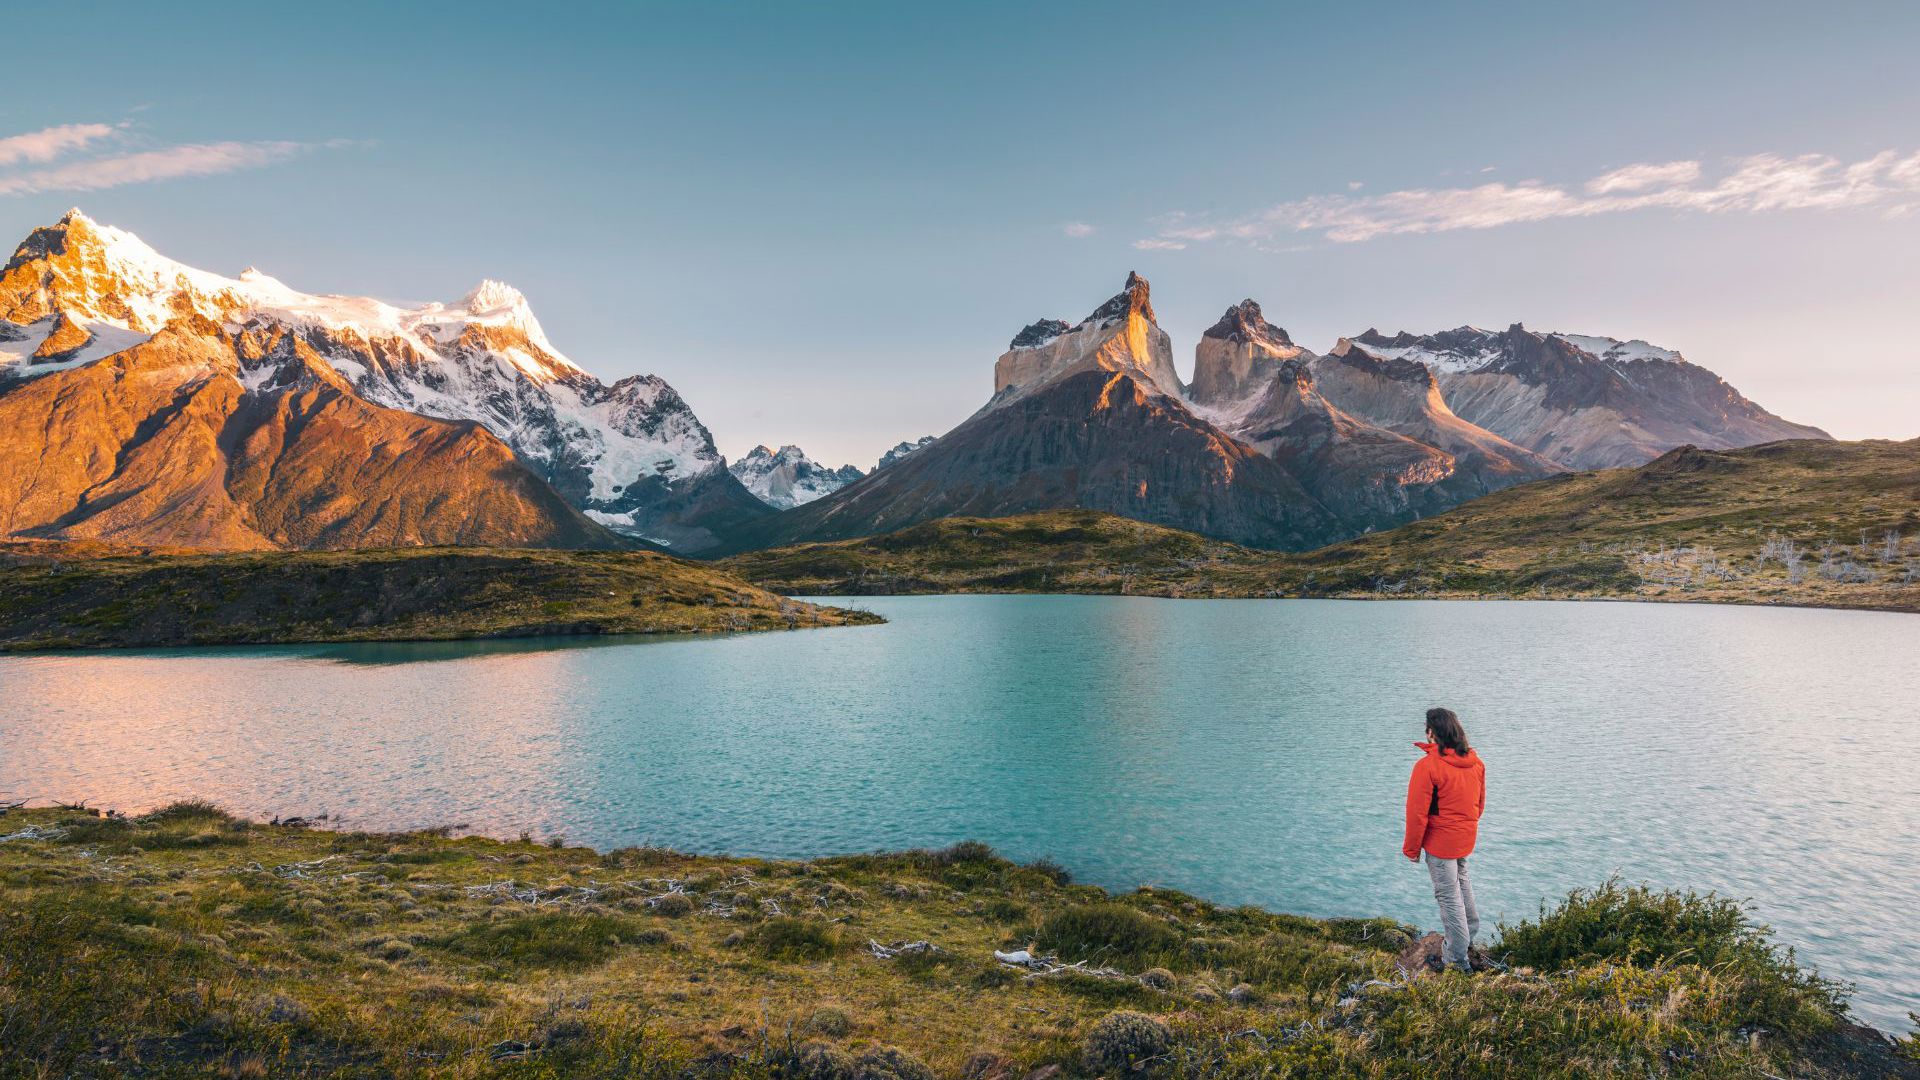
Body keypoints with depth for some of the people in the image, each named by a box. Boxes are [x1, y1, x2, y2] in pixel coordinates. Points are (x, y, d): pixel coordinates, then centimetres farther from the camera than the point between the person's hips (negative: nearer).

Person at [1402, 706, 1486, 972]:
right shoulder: (1475, 762, -2)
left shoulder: (1427, 766, -24)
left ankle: (1457, 958, 11)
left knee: (1448, 896, 3)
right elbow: (1480, 802, 12)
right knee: (1462, 881, 29)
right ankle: (1470, 933, 44)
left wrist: (1411, 848, -8)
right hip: (1466, 839, 7)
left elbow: (1417, 813, -19)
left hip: (1439, 841, -7)